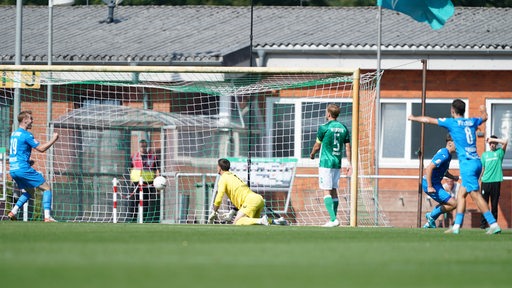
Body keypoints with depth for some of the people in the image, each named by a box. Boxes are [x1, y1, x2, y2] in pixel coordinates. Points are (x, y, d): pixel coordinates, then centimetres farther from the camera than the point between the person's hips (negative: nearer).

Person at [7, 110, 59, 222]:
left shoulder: (14, 134, 16)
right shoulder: (26, 135, -11)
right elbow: (41, 148, -13)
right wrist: (53, 139, -3)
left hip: (13, 170, 9)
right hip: (23, 168, -9)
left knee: (30, 191, 25)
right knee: (46, 188, -2)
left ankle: (13, 212, 11)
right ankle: (47, 217, -14)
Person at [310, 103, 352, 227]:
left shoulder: (324, 128, -10)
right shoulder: (344, 128, 6)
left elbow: (317, 146, 0)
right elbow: (347, 147, 7)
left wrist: (312, 154, 20)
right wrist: (350, 165, 10)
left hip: (326, 163, -6)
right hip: (337, 163, 6)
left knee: (326, 191, -7)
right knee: (334, 190, 14)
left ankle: (333, 219, -19)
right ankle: (333, 219, 15)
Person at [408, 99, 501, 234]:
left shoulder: (452, 122, -2)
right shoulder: (472, 122, 14)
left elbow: (428, 120, 7)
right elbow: (484, 117, 39)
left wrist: (414, 118, 25)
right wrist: (483, 110, 61)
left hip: (467, 163, -8)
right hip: (476, 161, 8)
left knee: (476, 195, -10)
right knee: (461, 194, 12)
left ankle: (494, 224, -18)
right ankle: (456, 226, 9)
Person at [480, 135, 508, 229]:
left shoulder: (499, 152, 8)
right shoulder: (485, 154, 15)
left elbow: (505, 142, -8)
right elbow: (482, 168, 16)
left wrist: (493, 139, -3)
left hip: (496, 181, -2)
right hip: (485, 182, 2)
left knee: (494, 205, 0)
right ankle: (483, 223, 4)